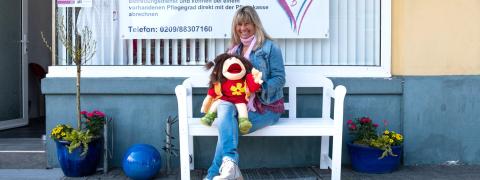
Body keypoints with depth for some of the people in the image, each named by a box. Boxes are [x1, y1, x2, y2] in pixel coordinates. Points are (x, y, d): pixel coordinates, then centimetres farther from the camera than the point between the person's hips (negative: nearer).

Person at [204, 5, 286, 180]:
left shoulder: (269, 47, 0)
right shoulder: (234, 49, 20)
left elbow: (279, 78, -5)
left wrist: (259, 88, -23)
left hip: (266, 106, -4)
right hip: (239, 104, 4)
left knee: (227, 126, -31)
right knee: (225, 107, -34)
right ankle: (230, 164, -50)